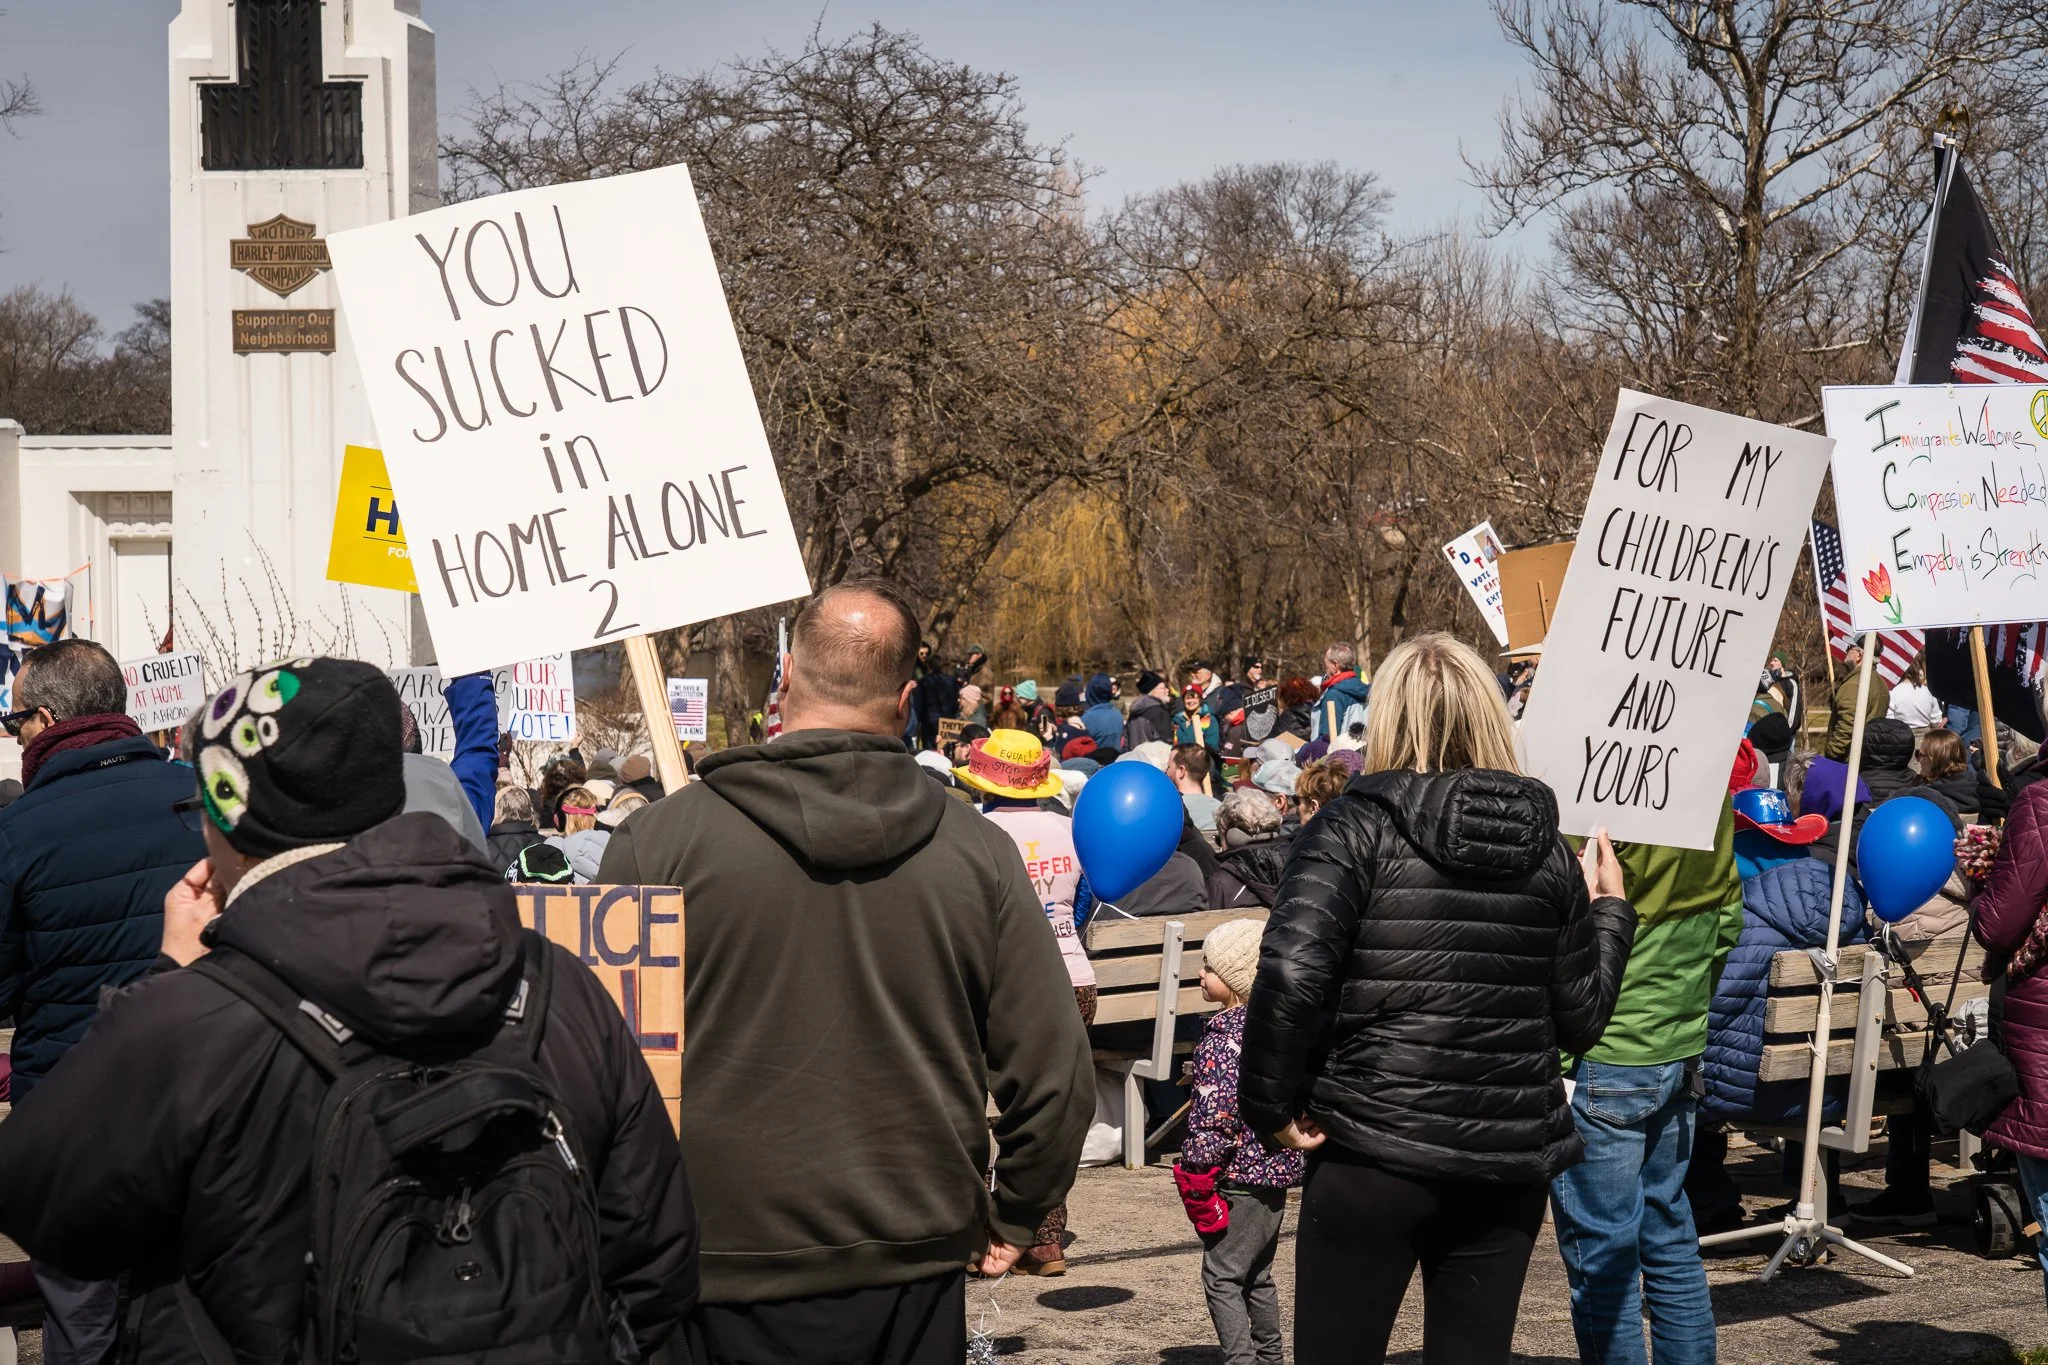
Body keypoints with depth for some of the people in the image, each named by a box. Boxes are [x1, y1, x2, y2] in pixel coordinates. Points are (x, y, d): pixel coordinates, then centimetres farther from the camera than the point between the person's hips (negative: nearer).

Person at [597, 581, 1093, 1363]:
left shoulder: (660, 841, -8)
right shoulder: (977, 852, -3)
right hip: (918, 1272, 2)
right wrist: (1013, 1219, 15)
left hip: (728, 1276, -2)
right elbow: (1056, 1074, -1)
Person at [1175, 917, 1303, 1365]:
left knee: (1222, 1278, -3)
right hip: (1278, 1175, 9)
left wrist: (1196, 1176, -16)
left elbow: (1214, 1114, -21)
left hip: (1240, 1177, -9)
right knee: (1258, 1276, 20)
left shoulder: (1224, 1035, -17)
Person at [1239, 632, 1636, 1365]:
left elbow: (1289, 975, -19)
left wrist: (1270, 1105, -6)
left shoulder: (1357, 827, -6)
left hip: (1375, 1149, -4)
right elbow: (1582, 1020, 8)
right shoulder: (1547, 847, 6)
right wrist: (1609, 908, 23)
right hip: (1509, 1158, 4)